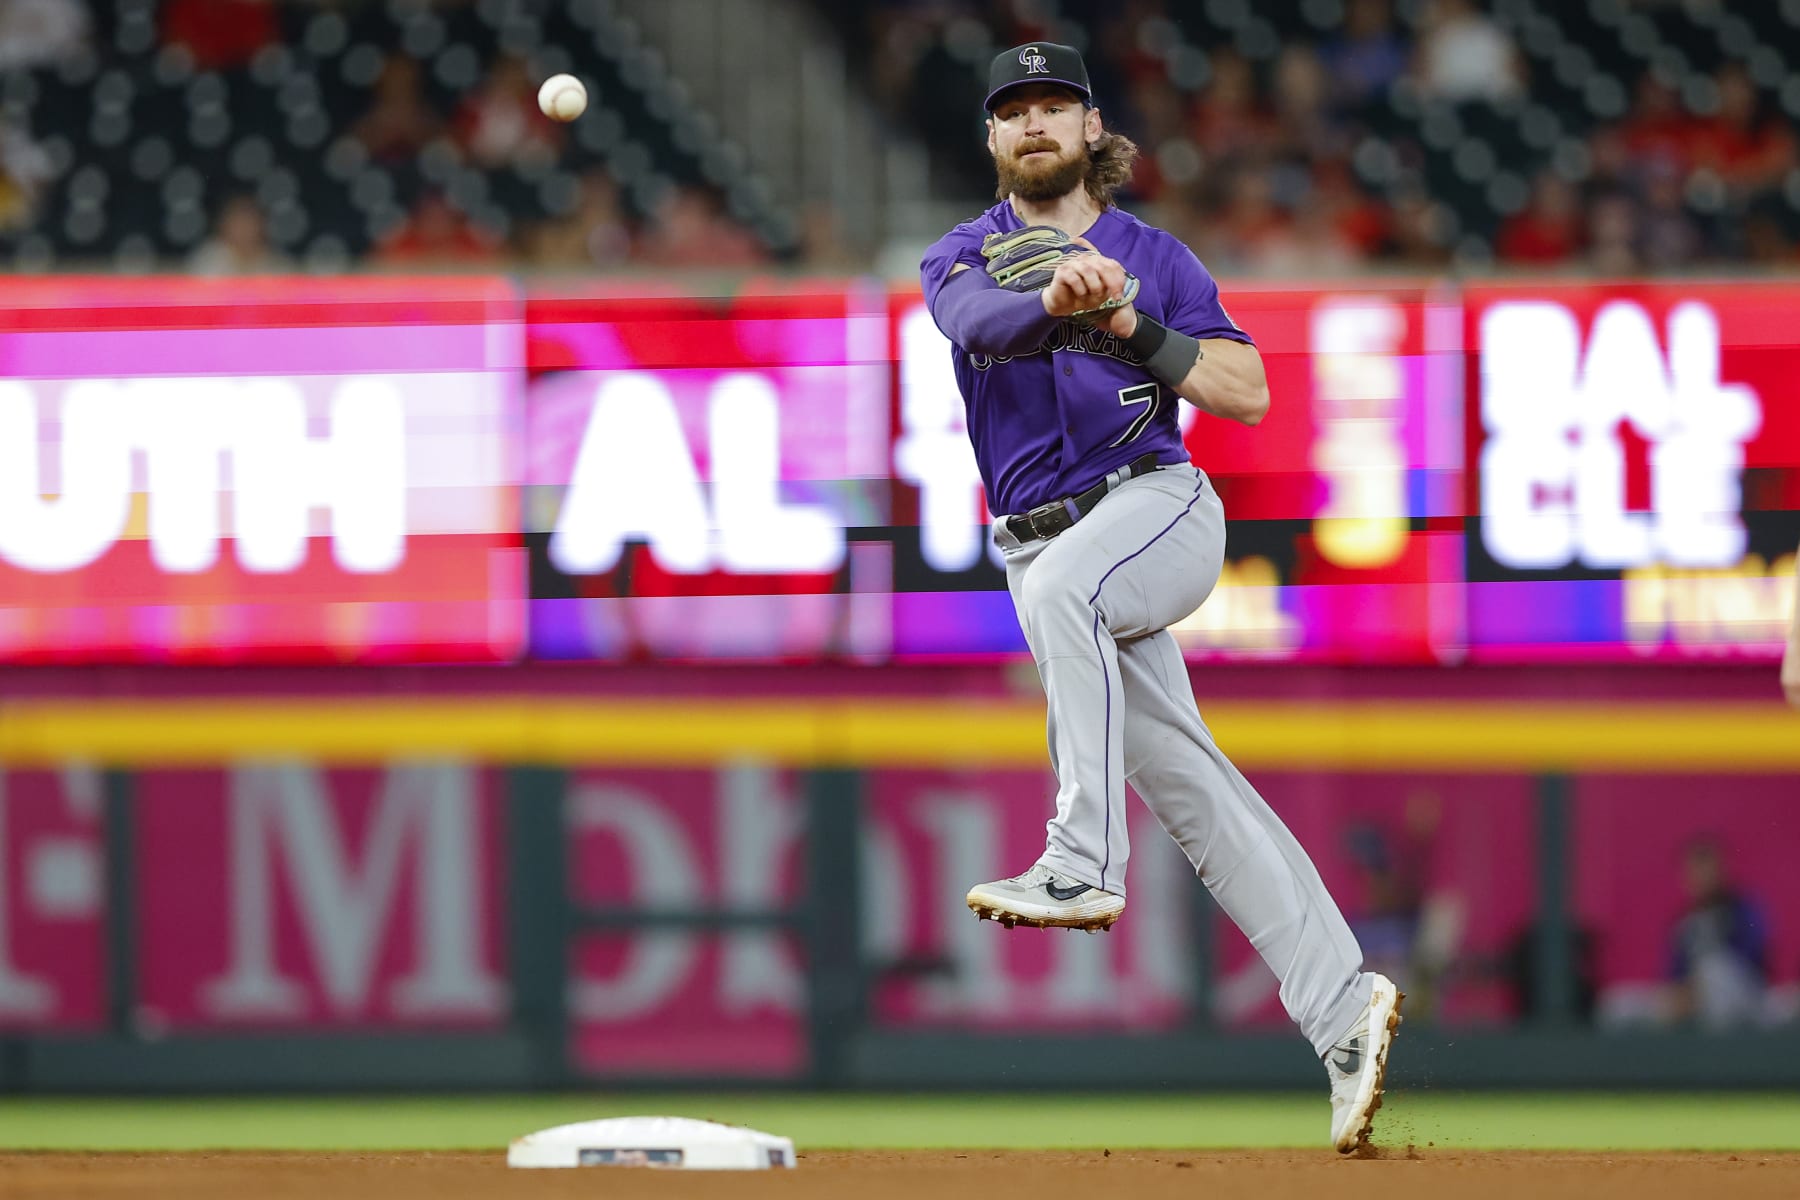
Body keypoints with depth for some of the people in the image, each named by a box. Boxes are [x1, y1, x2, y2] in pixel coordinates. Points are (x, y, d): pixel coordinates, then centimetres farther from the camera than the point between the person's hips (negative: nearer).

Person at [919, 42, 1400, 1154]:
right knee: (1182, 778, -3)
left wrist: (1136, 332, -13)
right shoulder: (963, 258, 10)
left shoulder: (1154, 257, 10)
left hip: (1157, 507, -3)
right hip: (1046, 551, 3)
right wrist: (1054, 303, -39)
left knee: (1062, 585, -36)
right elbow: (979, 323, -16)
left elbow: (1249, 394, 3)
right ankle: (1343, 1007, -2)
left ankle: (1084, 867, -40)